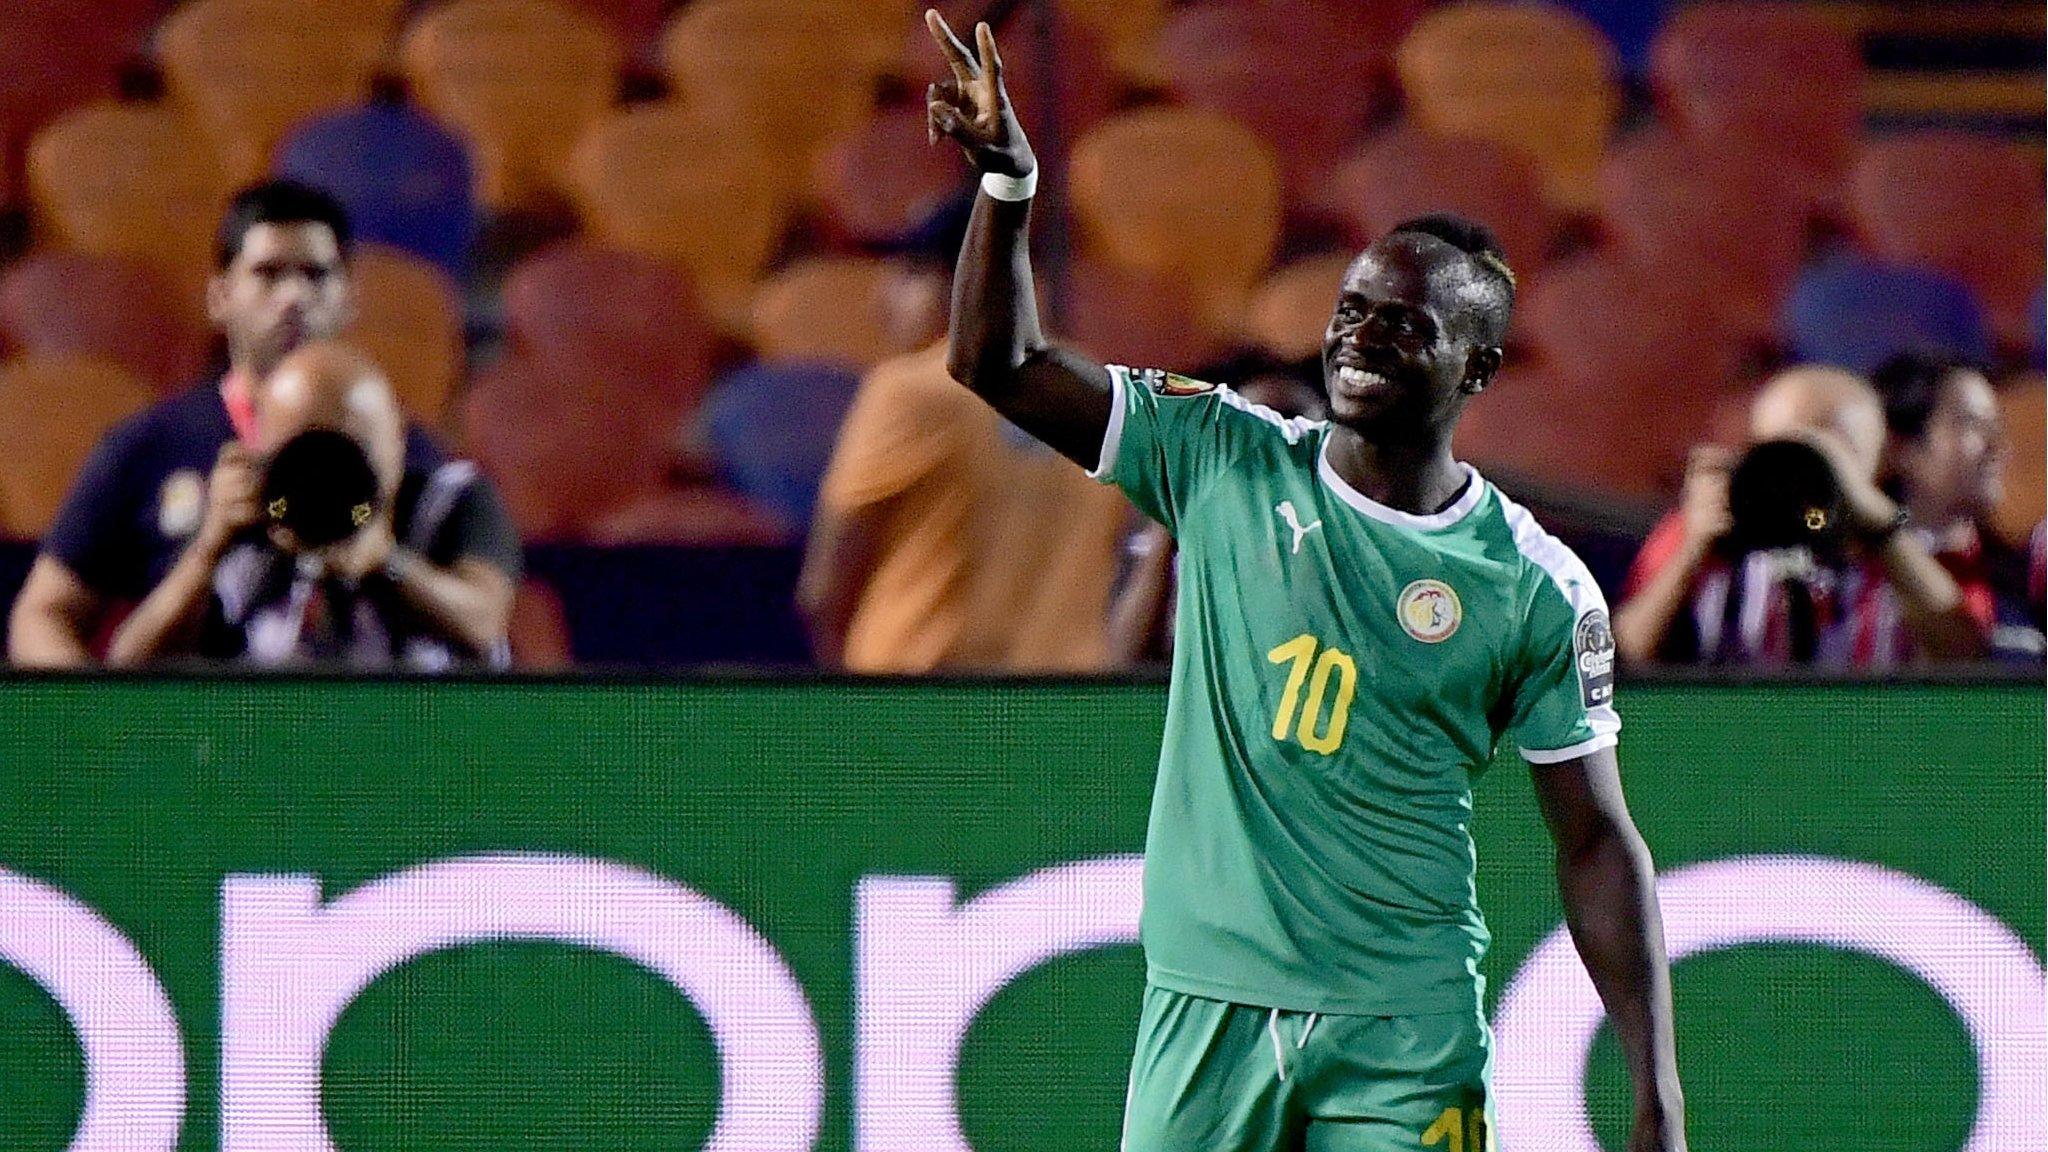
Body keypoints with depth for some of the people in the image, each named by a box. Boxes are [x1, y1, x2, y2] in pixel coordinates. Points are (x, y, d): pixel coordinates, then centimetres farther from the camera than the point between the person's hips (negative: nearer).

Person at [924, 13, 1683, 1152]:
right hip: (1205, 1006, 1)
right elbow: (1000, 366, 3)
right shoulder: (1229, 460, 4)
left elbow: (1597, 843, 2)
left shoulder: (1539, 589, -1)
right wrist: (1009, 178, -13)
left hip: (1404, 1041, -1)